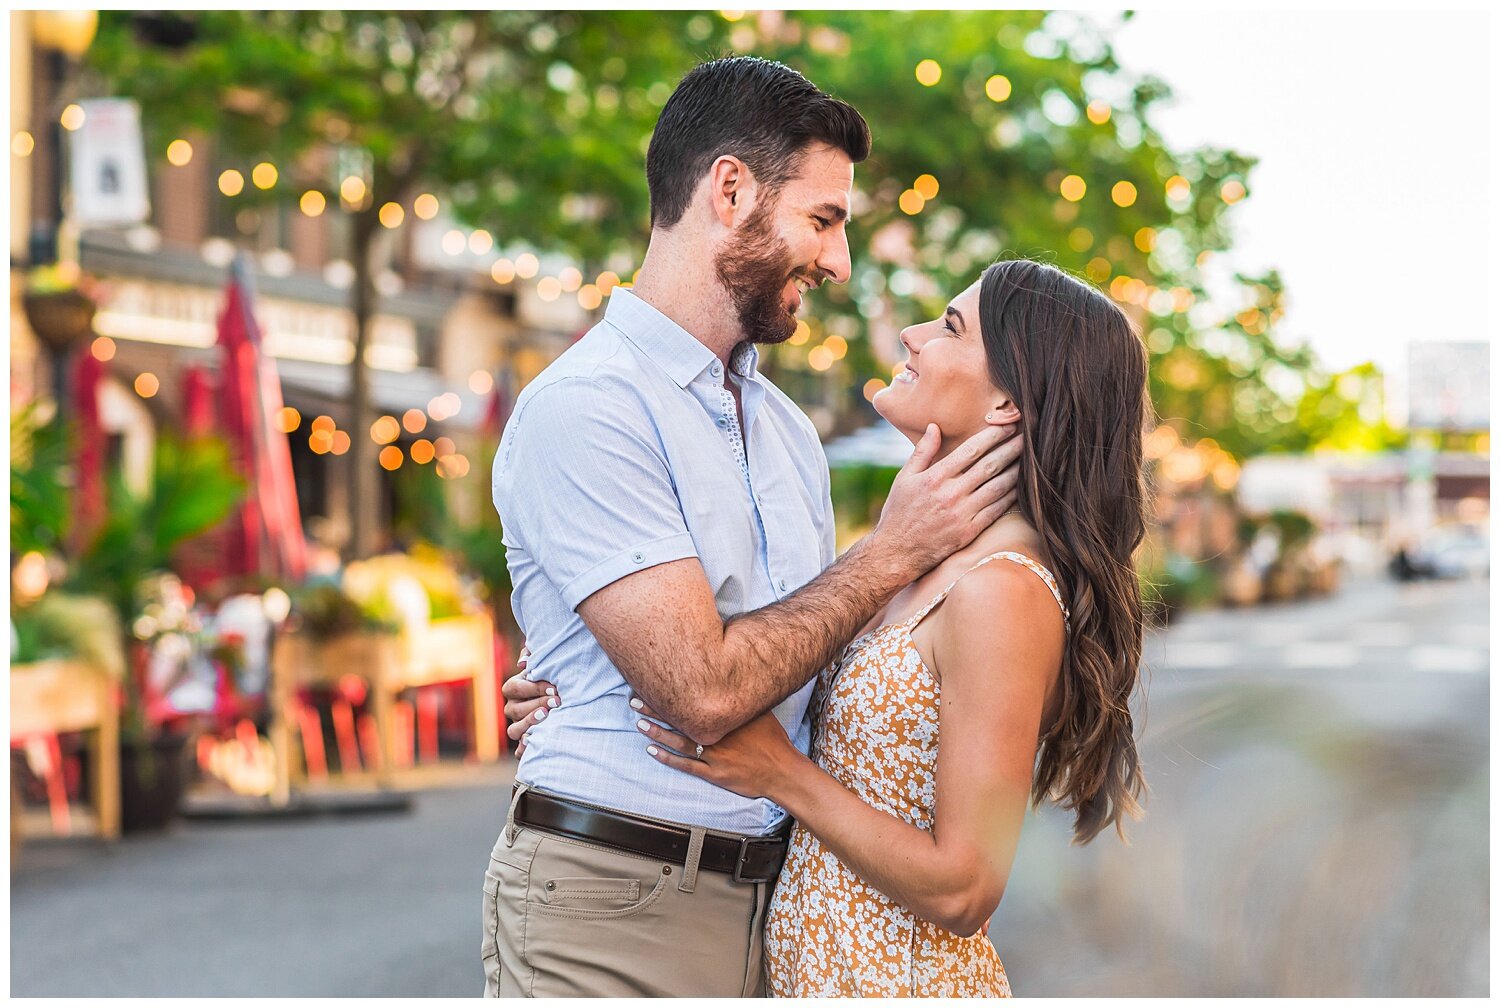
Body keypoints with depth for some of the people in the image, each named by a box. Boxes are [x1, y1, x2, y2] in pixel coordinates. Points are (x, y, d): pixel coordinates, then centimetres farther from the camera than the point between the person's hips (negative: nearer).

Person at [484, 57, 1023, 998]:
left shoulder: (787, 427, 14)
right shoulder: (583, 409, -13)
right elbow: (705, 686, -20)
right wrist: (897, 551, -10)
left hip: (774, 899, 7)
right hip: (616, 910, -7)